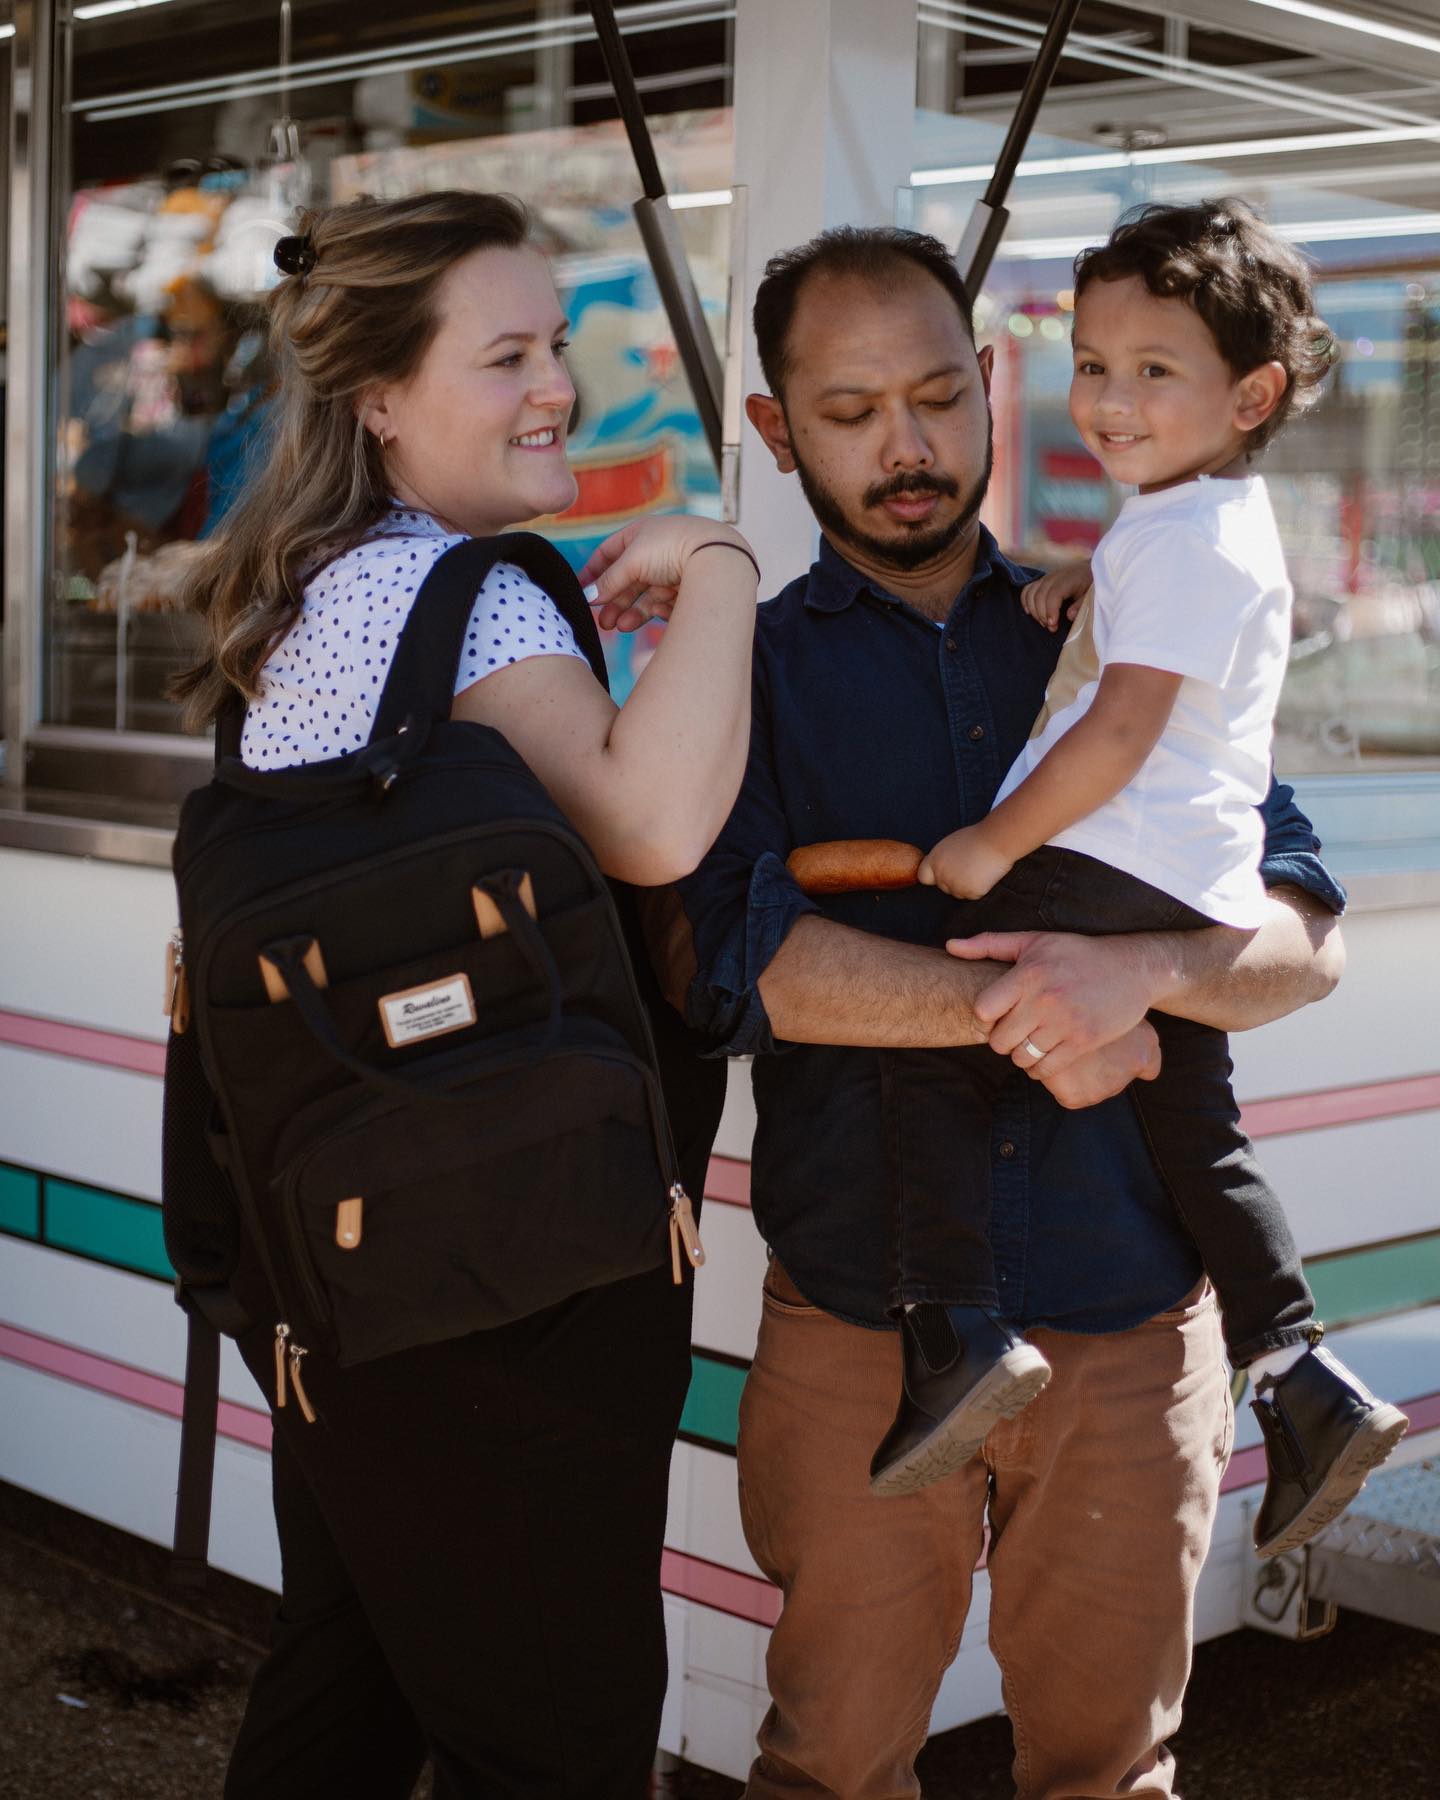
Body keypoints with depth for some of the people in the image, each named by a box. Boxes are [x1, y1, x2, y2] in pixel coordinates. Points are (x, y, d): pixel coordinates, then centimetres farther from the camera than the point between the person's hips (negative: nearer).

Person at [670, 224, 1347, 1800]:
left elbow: (1308, 939, 2)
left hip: (1132, 1314, 2)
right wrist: (1019, 1007, -18)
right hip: (857, 1321, -1)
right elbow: (733, 954, -13)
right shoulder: (747, 671, 5)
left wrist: (1138, 970, -19)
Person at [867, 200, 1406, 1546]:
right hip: (1208, 894, 10)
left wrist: (991, 845, -14)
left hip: (1111, 869, -10)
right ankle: (1301, 1378, 18)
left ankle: (957, 1330, -19)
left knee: (930, 1053, -11)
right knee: (1196, 1130, 16)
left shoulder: (1181, 538, -12)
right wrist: (1078, 582, 21)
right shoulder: (1224, 522, 20)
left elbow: (1122, 729, -19)